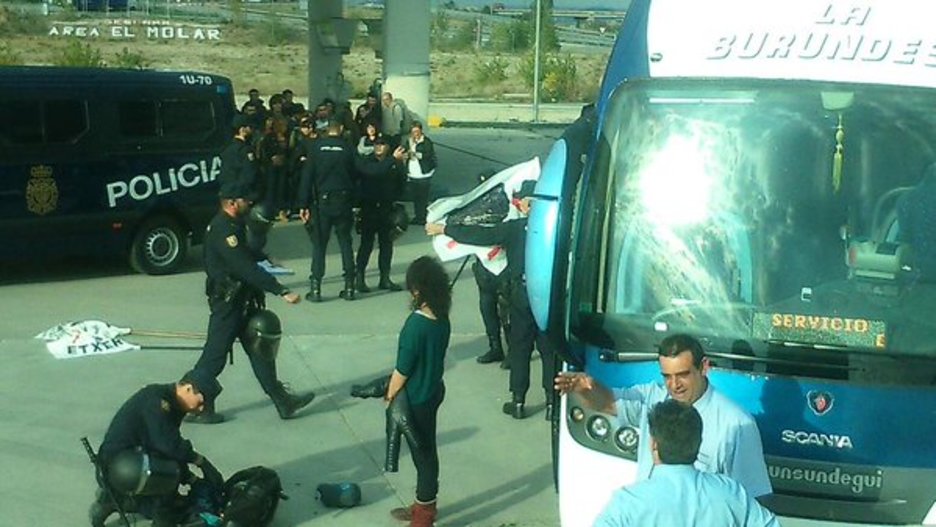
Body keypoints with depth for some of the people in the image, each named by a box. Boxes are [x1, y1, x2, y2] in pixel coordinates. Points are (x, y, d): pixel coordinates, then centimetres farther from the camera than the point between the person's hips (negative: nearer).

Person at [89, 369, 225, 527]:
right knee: (170, 466, -31)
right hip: (118, 463, -10)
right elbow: (168, 445, -29)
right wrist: (201, 461, -20)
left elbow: (175, 445, 13)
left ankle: (112, 500, 18)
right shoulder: (155, 399, -20)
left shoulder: (170, 405, 9)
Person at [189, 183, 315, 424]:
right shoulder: (222, 230, -23)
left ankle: (282, 401, 18)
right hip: (227, 302, -10)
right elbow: (246, 267, -30)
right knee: (215, 355, 0)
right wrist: (282, 291, -33)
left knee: (260, 350, 12)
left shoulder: (232, 225, 9)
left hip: (242, 300, 10)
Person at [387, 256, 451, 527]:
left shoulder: (416, 324, -28)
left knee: (423, 453, 5)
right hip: (433, 390, 8)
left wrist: (389, 396, -5)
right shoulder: (442, 318, -4)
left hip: (417, 398, -8)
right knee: (425, 451, 21)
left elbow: (402, 370, -21)